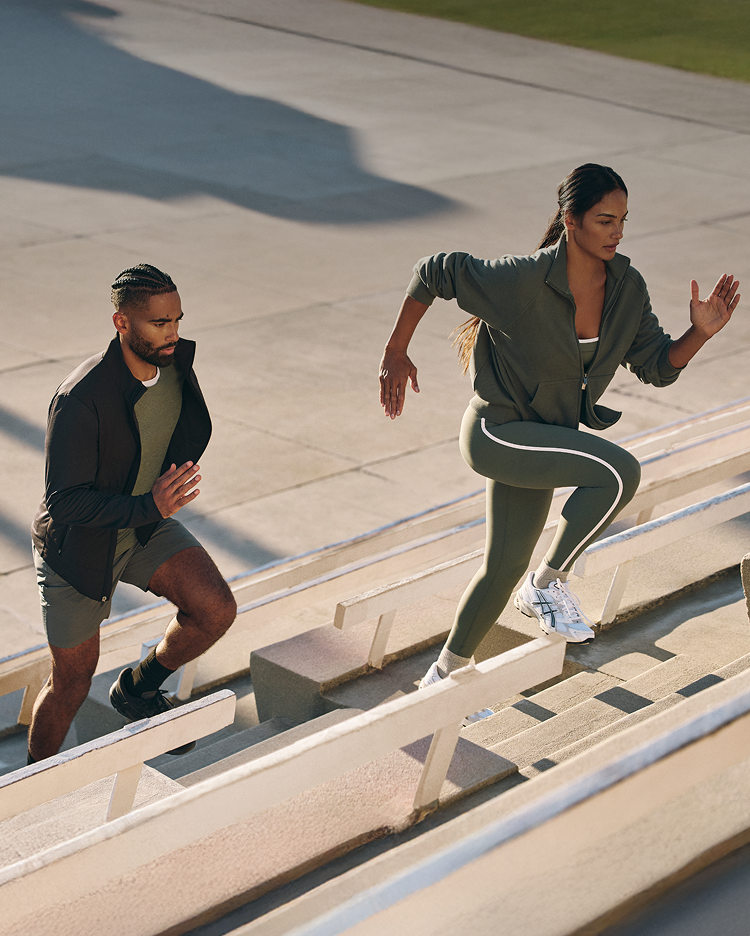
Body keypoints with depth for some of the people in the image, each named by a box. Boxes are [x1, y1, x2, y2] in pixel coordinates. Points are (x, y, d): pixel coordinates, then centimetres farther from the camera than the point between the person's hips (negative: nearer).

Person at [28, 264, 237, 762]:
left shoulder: (177, 362, -12)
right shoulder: (81, 401, -33)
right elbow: (64, 503, -31)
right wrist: (148, 506, -40)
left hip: (148, 525, 5)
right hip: (79, 546, -5)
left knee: (218, 611, -15)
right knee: (73, 683, 6)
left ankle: (139, 687, 14)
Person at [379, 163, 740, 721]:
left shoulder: (628, 288, -6)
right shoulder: (524, 282, -24)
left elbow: (658, 367, 0)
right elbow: (435, 273, -14)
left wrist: (701, 332, -19)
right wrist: (396, 355, -8)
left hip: (545, 440, 7)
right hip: (497, 431, -7)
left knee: (505, 567, 18)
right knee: (620, 472, -27)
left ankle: (447, 674, 38)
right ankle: (549, 583, -7)